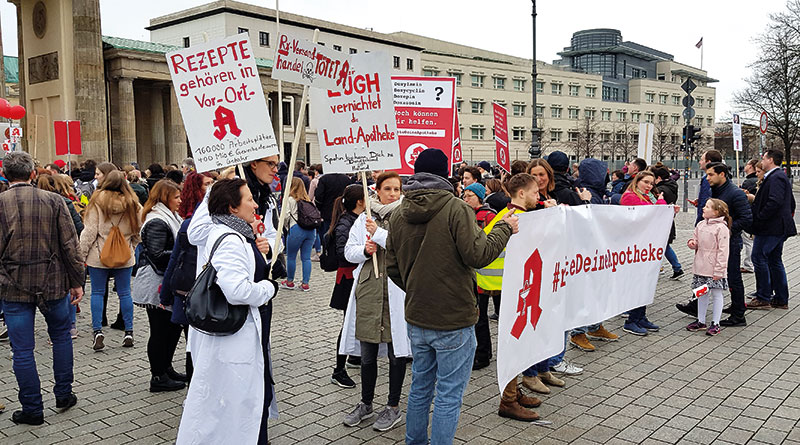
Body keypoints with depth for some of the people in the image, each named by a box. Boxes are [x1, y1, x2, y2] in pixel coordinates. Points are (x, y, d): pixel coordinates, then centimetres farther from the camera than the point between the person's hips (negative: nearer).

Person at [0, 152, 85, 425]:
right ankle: (64, 395, 27)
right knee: (61, 336, 20)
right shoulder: (53, 201, -5)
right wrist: (77, 282, 2)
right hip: (53, 283, 1)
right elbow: (70, 245, -5)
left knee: (22, 350, 7)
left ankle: (33, 410, 16)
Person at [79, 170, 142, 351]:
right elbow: (139, 230, 5)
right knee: (124, 293, 8)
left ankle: (98, 331, 4)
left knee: (97, 292, 8)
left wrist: (82, 253, 0)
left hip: (99, 254, -2)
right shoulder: (132, 203, -2)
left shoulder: (97, 200, -8)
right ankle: (129, 332, 11)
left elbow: (90, 230, -8)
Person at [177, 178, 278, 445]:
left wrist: (257, 251, 6)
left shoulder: (219, 232, 7)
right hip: (231, 338, -10)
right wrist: (269, 288, -14)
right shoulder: (230, 241, -22)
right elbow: (237, 290, -31)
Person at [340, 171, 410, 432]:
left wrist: (379, 234, -19)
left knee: (395, 352, 6)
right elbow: (349, 252, 11)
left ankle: (393, 407, 22)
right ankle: (366, 403, 30)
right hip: (368, 289, 4)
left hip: (396, 291, -4)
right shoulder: (364, 219, 11)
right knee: (367, 353, 13)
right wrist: (364, 250, -9)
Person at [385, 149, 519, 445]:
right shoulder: (455, 208, -16)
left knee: (420, 388, 21)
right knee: (449, 396, 4)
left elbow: (392, 267, 7)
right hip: (453, 320, -6)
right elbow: (478, 255, -20)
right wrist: (505, 228, -6)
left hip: (416, 319, 7)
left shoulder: (398, 215, 4)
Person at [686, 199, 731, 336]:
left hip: (714, 269, -7)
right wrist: (692, 243, -5)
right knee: (702, 294, 14)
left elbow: (723, 251, -15)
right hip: (700, 268, 7)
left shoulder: (721, 228, -13)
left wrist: (718, 271, -17)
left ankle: (715, 323, 13)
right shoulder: (700, 225, 7)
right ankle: (701, 321, 24)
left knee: (716, 294, 5)